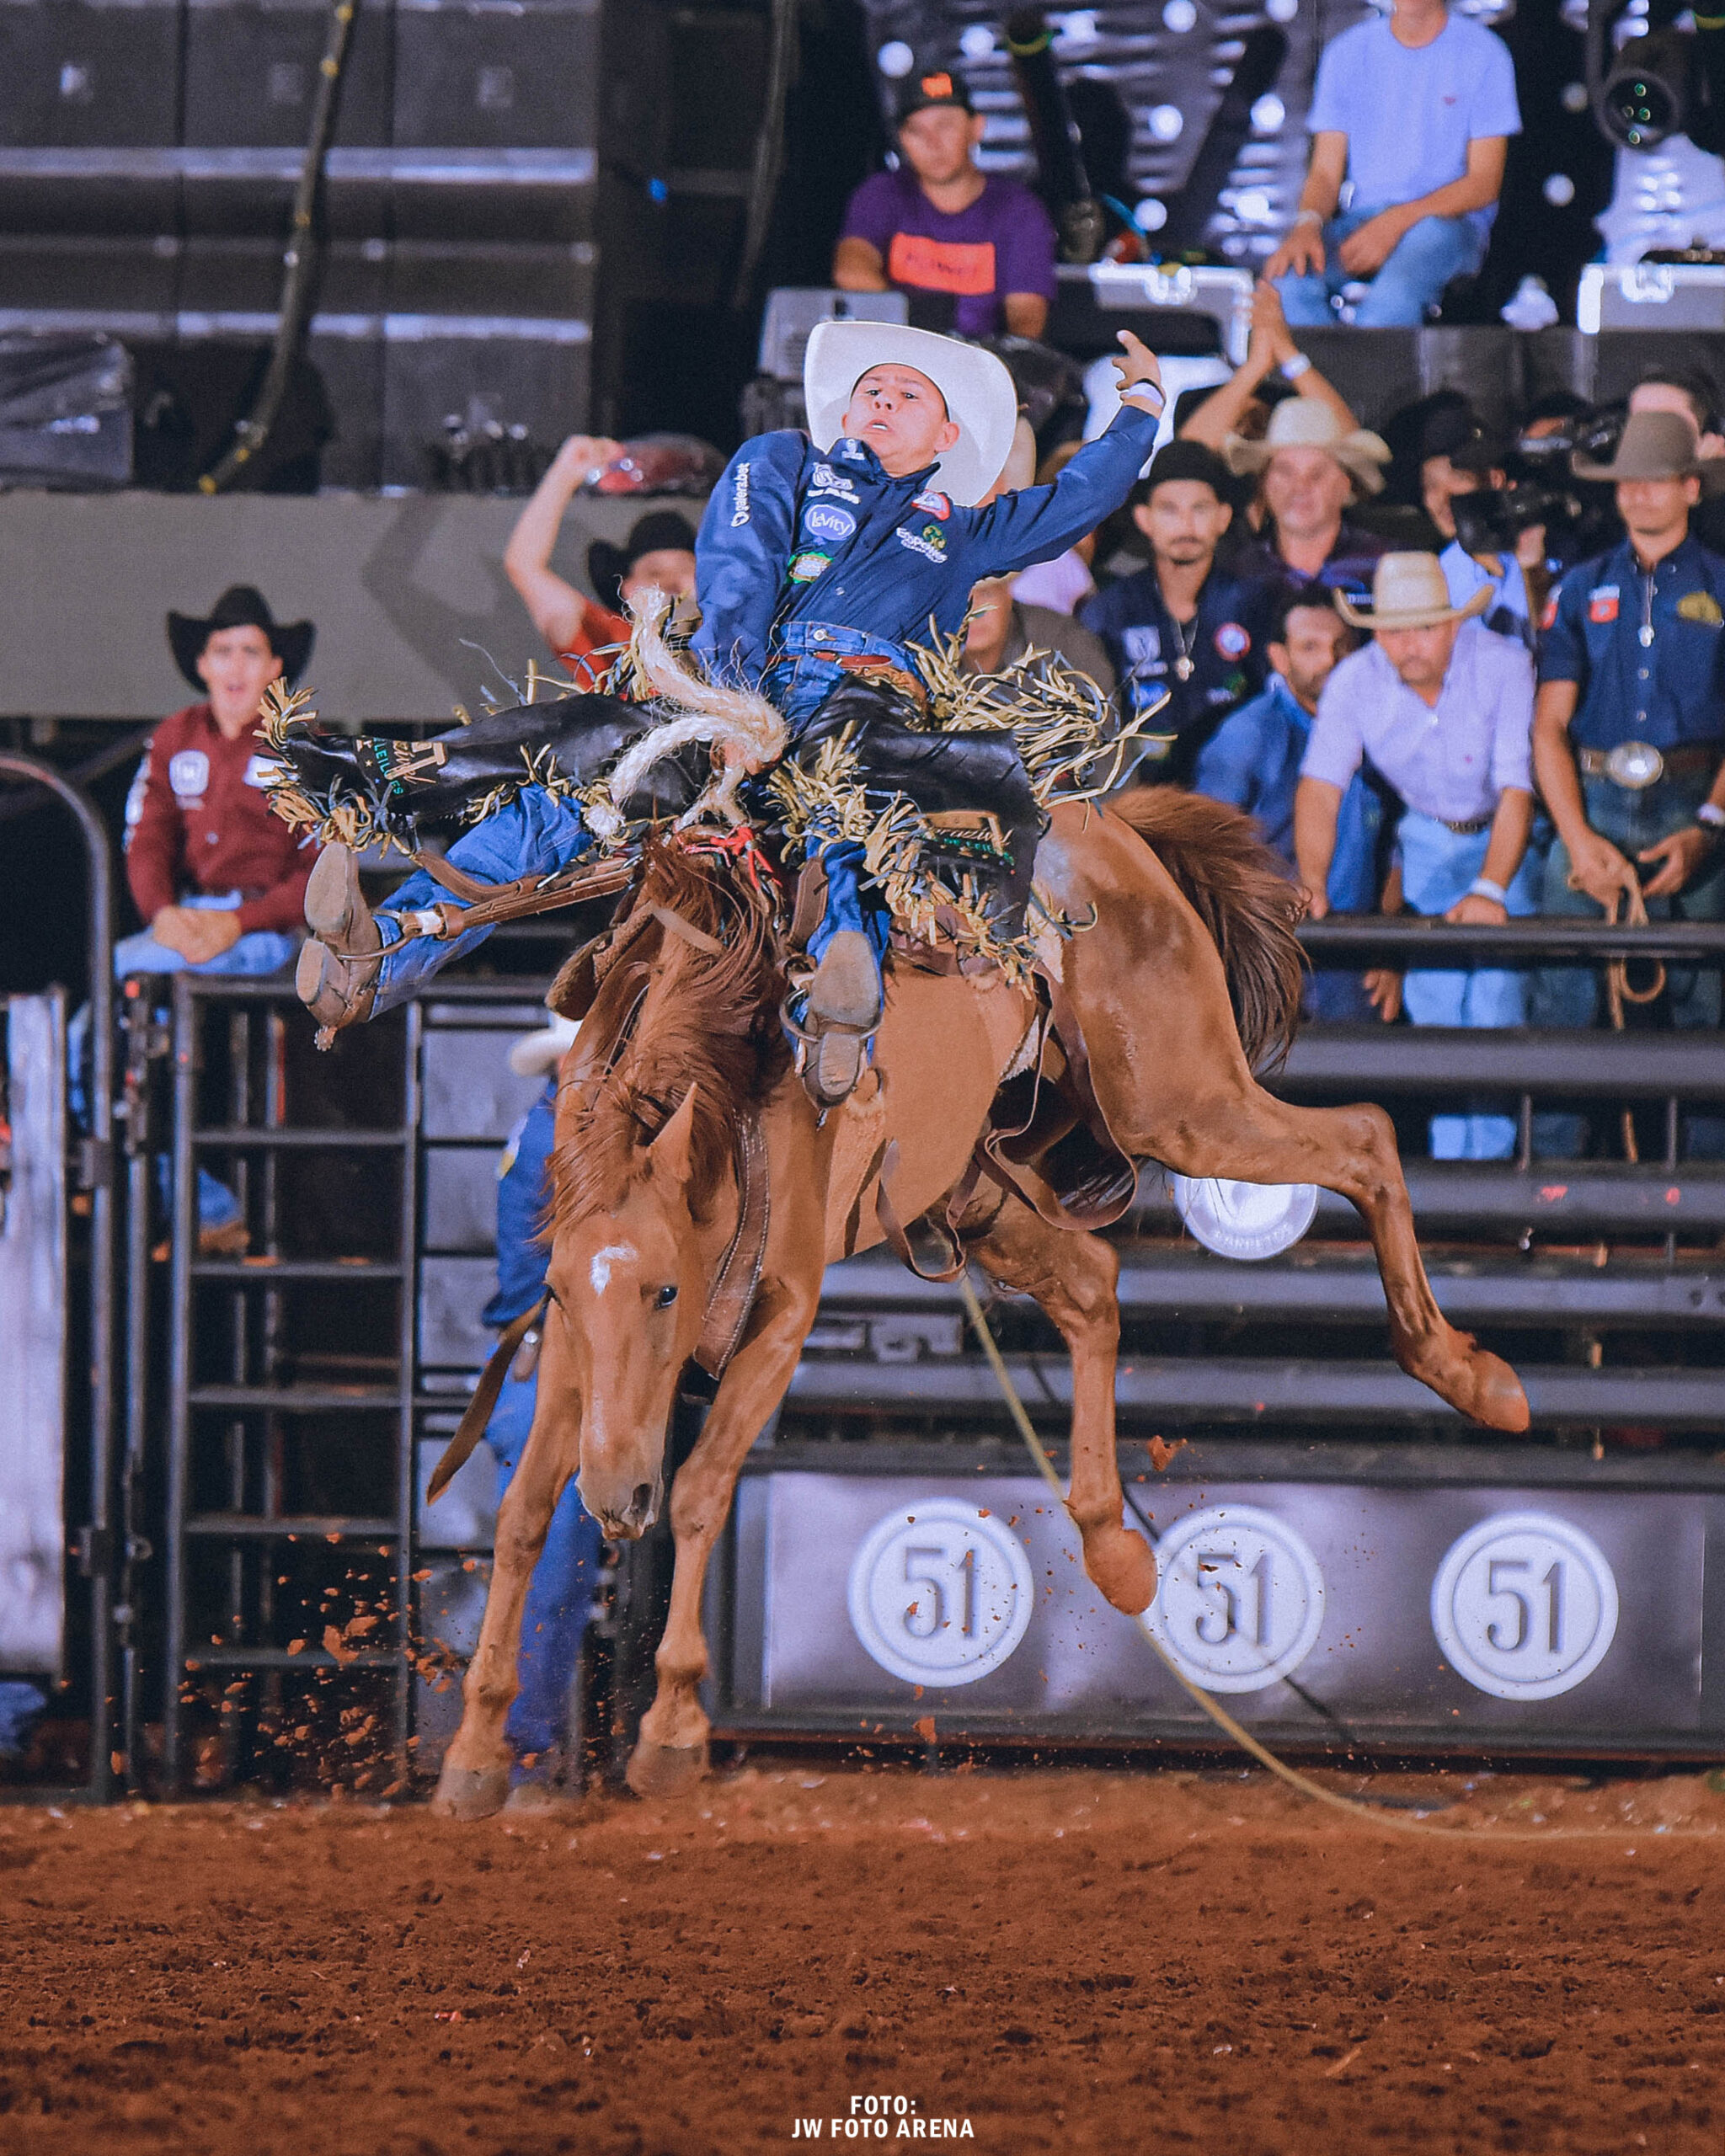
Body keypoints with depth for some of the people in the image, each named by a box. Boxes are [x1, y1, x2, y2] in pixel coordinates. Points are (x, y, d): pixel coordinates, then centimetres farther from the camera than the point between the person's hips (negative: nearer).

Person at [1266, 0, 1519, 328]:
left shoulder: (1483, 53, 2)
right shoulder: (1347, 52, 12)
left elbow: (1485, 183, -4)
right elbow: (1326, 173, 8)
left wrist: (1398, 221, -20)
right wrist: (1307, 224, -16)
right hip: (1361, 221, 3)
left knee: (1393, 294, -40)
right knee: (1287, 281, -32)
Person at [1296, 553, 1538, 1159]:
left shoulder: (1503, 666, -26)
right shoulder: (1354, 683, -16)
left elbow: (1517, 791, -30)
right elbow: (1320, 786, -19)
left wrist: (1489, 891, -42)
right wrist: (1312, 885, -36)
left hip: (1506, 841, -3)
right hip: (1430, 842, 3)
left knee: (1494, 1005, -14)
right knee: (1432, 1002, -6)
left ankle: (1489, 1158, -7)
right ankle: (1446, 1165, 1)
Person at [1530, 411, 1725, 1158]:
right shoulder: (1583, 590, 12)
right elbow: (1549, 724, 7)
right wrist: (1580, 839, -6)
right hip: (1592, 803, 1)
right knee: (1564, 997, -7)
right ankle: (1549, 1171, -5)